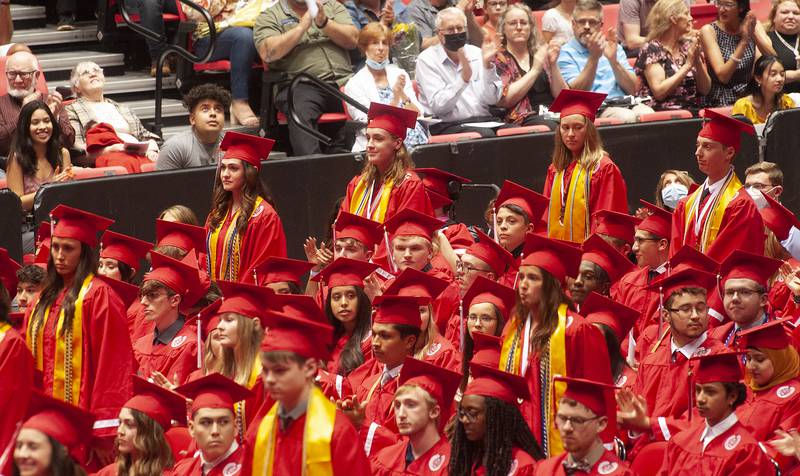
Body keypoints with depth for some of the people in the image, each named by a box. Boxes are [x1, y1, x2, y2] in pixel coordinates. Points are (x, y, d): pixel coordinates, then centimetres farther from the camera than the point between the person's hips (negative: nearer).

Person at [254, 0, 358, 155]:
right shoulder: (269, 16, 11)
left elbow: (352, 40, 8)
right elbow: (267, 53, -7)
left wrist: (324, 22, -7)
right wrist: (302, 26, -7)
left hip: (343, 80, 3)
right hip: (301, 85, -3)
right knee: (301, 112, -36)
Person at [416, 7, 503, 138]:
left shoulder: (477, 54, 13)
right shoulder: (426, 60, 0)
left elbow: (491, 99, 3)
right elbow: (438, 106, -12)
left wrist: (487, 66, -10)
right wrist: (464, 78, -23)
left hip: (483, 121, 5)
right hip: (447, 125, -5)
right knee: (486, 135, -34)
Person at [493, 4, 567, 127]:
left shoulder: (540, 53, 17)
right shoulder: (498, 59, 6)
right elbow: (503, 100, -10)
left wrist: (553, 65, -4)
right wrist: (535, 69, -10)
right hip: (521, 120, -4)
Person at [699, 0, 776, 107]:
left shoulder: (754, 26, 3)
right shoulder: (709, 30, -8)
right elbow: (722, 76, -17)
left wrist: (753, 34, -23)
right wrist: (744, 41, -24)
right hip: (720, 102, -4)